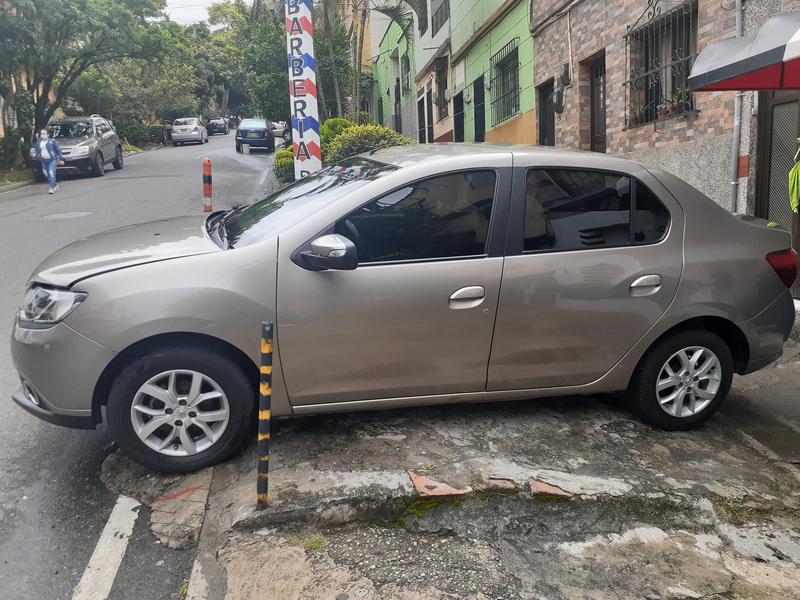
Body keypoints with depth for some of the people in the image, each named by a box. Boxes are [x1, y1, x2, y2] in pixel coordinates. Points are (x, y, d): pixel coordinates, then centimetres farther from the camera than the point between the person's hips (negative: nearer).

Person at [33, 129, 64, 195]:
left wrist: (61, 159, -3)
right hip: (44, 160, 6)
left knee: (52, 174, -14)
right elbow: (36, 149, 15)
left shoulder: (52, 141, -4)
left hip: (52, 160, -6)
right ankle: (55, 185, 29)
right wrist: (35, 153, -7)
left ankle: (52, 188, -11)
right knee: (46, 174, 11)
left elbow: (58, 150, -1)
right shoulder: (38, 142, 8)